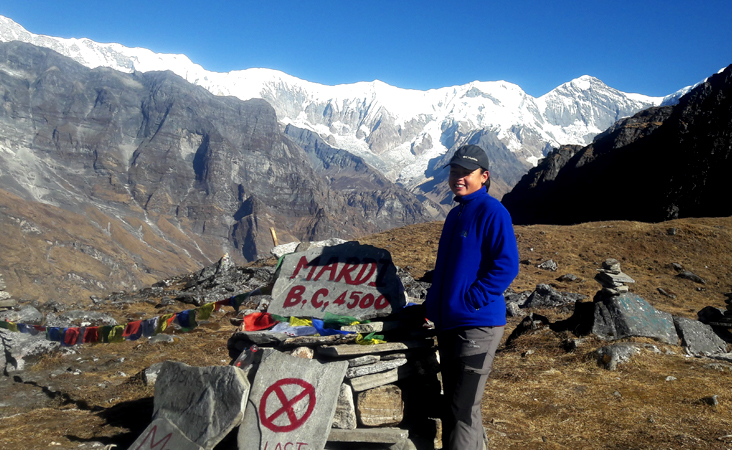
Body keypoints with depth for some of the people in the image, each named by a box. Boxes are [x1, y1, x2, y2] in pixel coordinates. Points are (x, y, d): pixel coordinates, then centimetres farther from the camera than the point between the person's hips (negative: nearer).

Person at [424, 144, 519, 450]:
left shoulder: (492, 212, -10)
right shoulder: (456, 214, 15)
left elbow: (506, 266, -17)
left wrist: (469, 300, -18)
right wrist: (433, 304, 12)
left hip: (477, 325, -9)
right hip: (448, 323, 9)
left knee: (462, 411, -4)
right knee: (456, 405, 18)